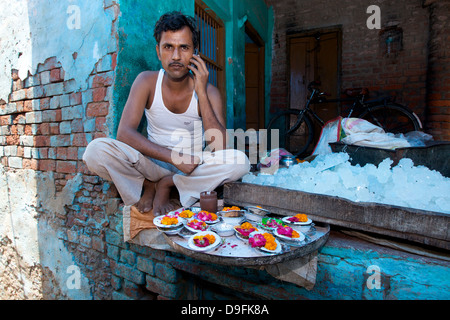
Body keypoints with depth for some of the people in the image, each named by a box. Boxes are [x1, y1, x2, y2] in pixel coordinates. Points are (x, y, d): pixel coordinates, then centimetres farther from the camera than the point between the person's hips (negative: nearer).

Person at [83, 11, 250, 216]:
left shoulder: (209, 92, -9)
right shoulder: (147, 82, -6)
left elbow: (219, 147, -21)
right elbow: (124, 133, -17)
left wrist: (201, 92, -25)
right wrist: (175, 157, -27)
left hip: (194, 168, 1)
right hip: (154, 164, 0)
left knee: (239, 161, -28)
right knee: (95, 150, -24)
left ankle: (166, 185, -11)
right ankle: (149, 186, 0)